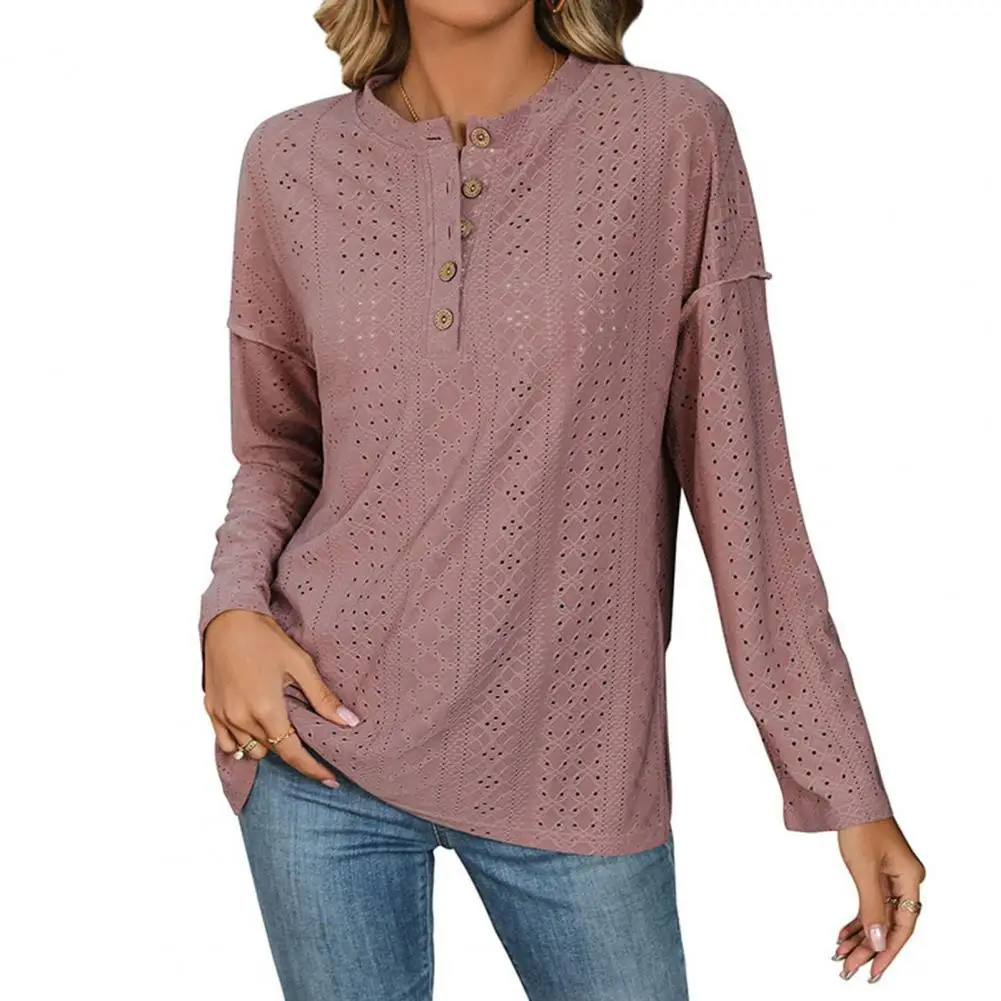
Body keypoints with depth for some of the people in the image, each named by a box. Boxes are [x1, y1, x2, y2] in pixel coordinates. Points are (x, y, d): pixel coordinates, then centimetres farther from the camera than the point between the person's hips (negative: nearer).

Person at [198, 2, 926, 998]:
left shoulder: (674, 133, -7)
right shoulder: (291, 159, 0)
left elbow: (738, 469, -6)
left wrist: (846, 785, -5)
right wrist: (232, 604, -8)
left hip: (575, 765, -1)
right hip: (323, 744, 2)